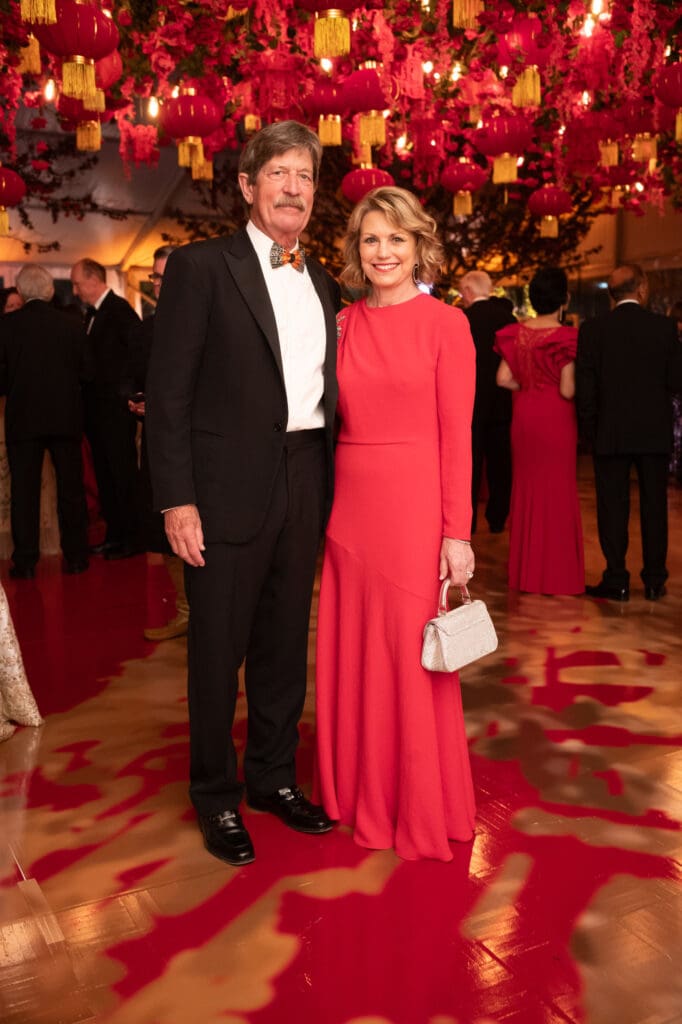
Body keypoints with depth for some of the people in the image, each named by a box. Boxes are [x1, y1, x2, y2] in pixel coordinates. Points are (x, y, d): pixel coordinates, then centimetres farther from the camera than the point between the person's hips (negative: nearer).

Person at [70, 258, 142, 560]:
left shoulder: (119, 308, -10)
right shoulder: (91, 313, 17)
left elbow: (140, 346, -20)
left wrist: (124, 384, -17)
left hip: (115, 403, -9)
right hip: (96, 406, 9)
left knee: (123, 470, -5)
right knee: (104, 472, 13)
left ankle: (131, 537, 2)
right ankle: (114, 535, 21)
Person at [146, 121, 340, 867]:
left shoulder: (324, 284, 13)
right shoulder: (201, 267, -5)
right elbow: (168, 393, -10)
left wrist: (328, 484, 9)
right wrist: (176, 499, -15)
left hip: (306, 482, 6)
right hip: (230, 488, -5)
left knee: (286, 644, 16)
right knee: (217, 650, 6)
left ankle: (273, 778, 35)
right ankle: (216, 798, 26)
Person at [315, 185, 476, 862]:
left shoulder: (445, 324, -3)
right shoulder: (343, 323, 9)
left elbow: (456, 434, -6)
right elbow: (332, 421, 9)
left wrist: (457, 532, -10)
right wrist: (321, 509, 1)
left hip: (414, 507, -4)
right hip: (348, 507, 4)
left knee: (411, 655, 5)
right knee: (351, 654, 12)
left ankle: (421, 807, 26)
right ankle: (359, 793, 32)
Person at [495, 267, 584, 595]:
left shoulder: (517, 333, 1)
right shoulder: (564, 336, -14)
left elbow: (503, 378, 1)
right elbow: (567, 390, -17)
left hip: (524, 417, 5)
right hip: (556, 418, -5)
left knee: (526, 485, 14)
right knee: (557, 489, 5)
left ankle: (525, 568, 23)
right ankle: (556, 572, 11)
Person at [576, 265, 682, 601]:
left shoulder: (592, 329, -6)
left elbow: (585, 387, -6)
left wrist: (590, 430, 4)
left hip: (610, 433, -1)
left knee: (612, 507, 6)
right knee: (654, 506, 10)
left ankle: (616, 580, 9)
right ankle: (654, 580, 16)